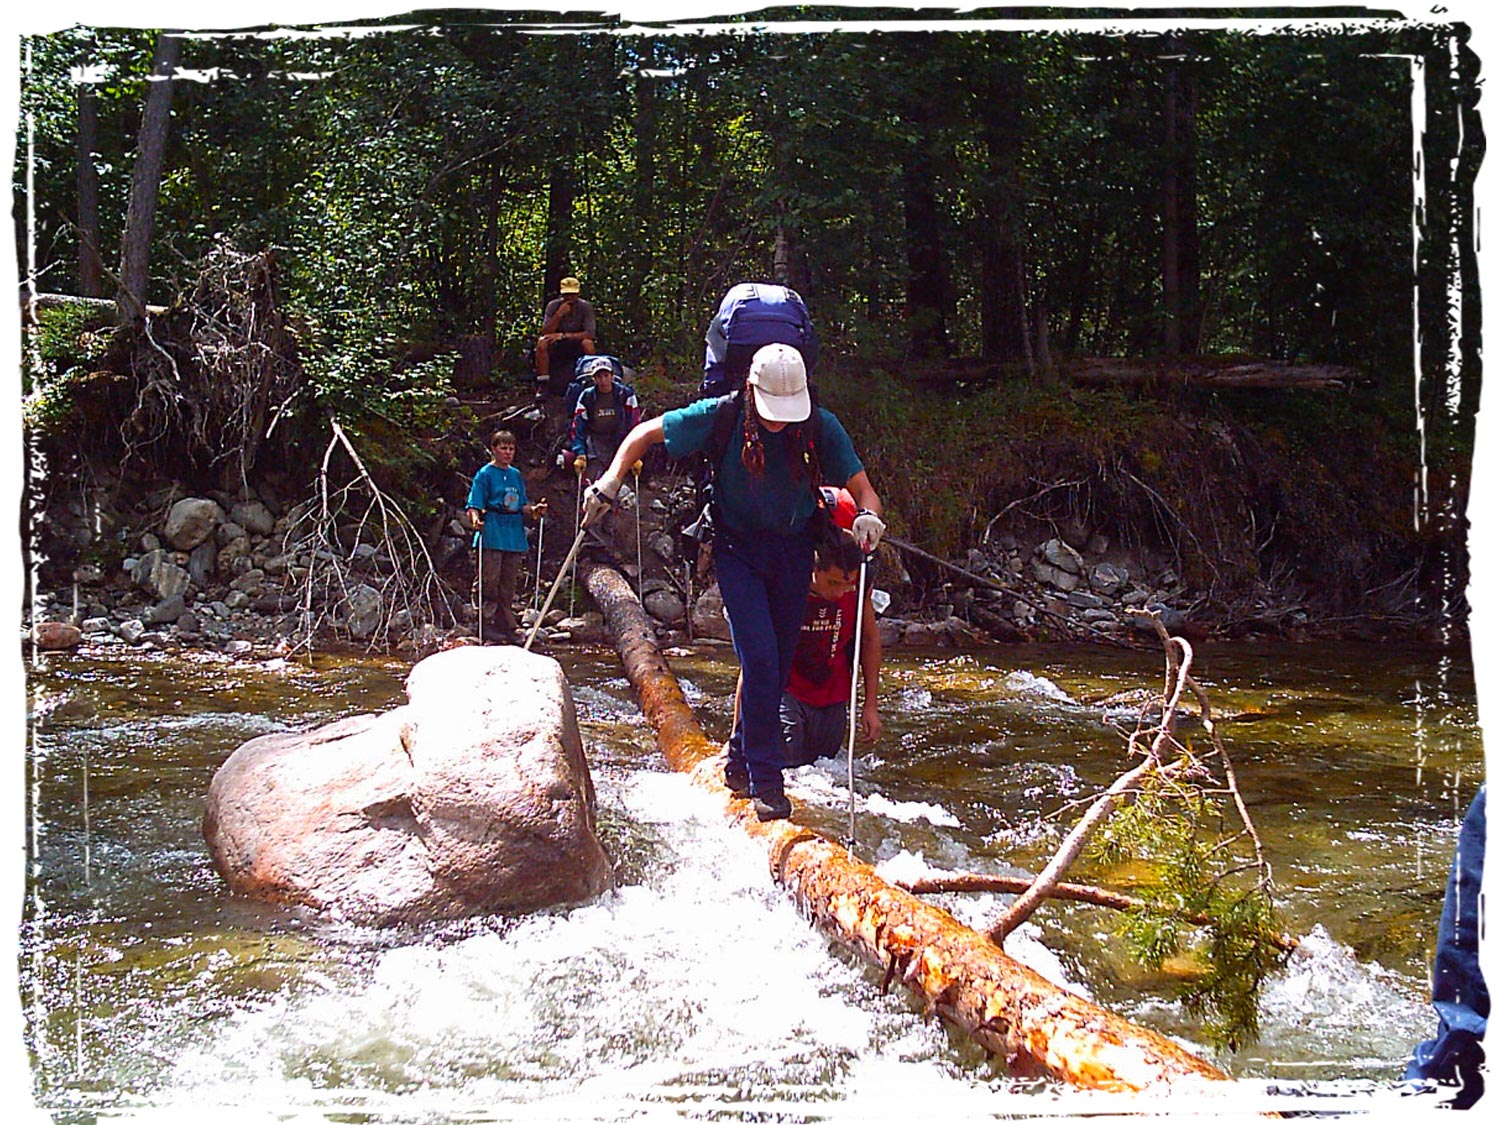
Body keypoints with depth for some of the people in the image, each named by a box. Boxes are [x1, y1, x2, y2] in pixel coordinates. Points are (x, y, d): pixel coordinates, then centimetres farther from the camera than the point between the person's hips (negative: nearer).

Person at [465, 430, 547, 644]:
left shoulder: (516, 475, 16)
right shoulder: (485, 474, -2)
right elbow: (474, 506, -8)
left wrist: (534, 510, -2)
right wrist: (476, 520, -28)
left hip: (514, 536, 6)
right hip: (492, 536, -6)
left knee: (508, 586, 10)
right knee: (490, 581, -7)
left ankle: (506, 626, 16)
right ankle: (487, 627, -3)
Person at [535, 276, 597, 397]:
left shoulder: (585, 307, -11)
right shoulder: (553, 305, -8)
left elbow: (589, 334, -19)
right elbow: (545, 332, -16)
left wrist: (564, 335, -27)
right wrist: (559, 314, -29)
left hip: (577, 344, -1)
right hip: (557, 346, 1)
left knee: (588, 344, -35)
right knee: (542, 342, -30)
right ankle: (542, 384, -25)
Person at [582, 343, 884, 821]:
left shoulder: (821, 428, -14)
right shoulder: (722, 417, -17)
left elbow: (861, 486, -10)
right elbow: (645, 433, -5)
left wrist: (868, 515, -33)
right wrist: (611, 481, -17)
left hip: (793, 550, 3)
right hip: (738, 548, -2)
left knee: (779, 663, 9)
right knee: (759, 657, -16)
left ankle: (743, 760, 29)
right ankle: (765, 777, -9)